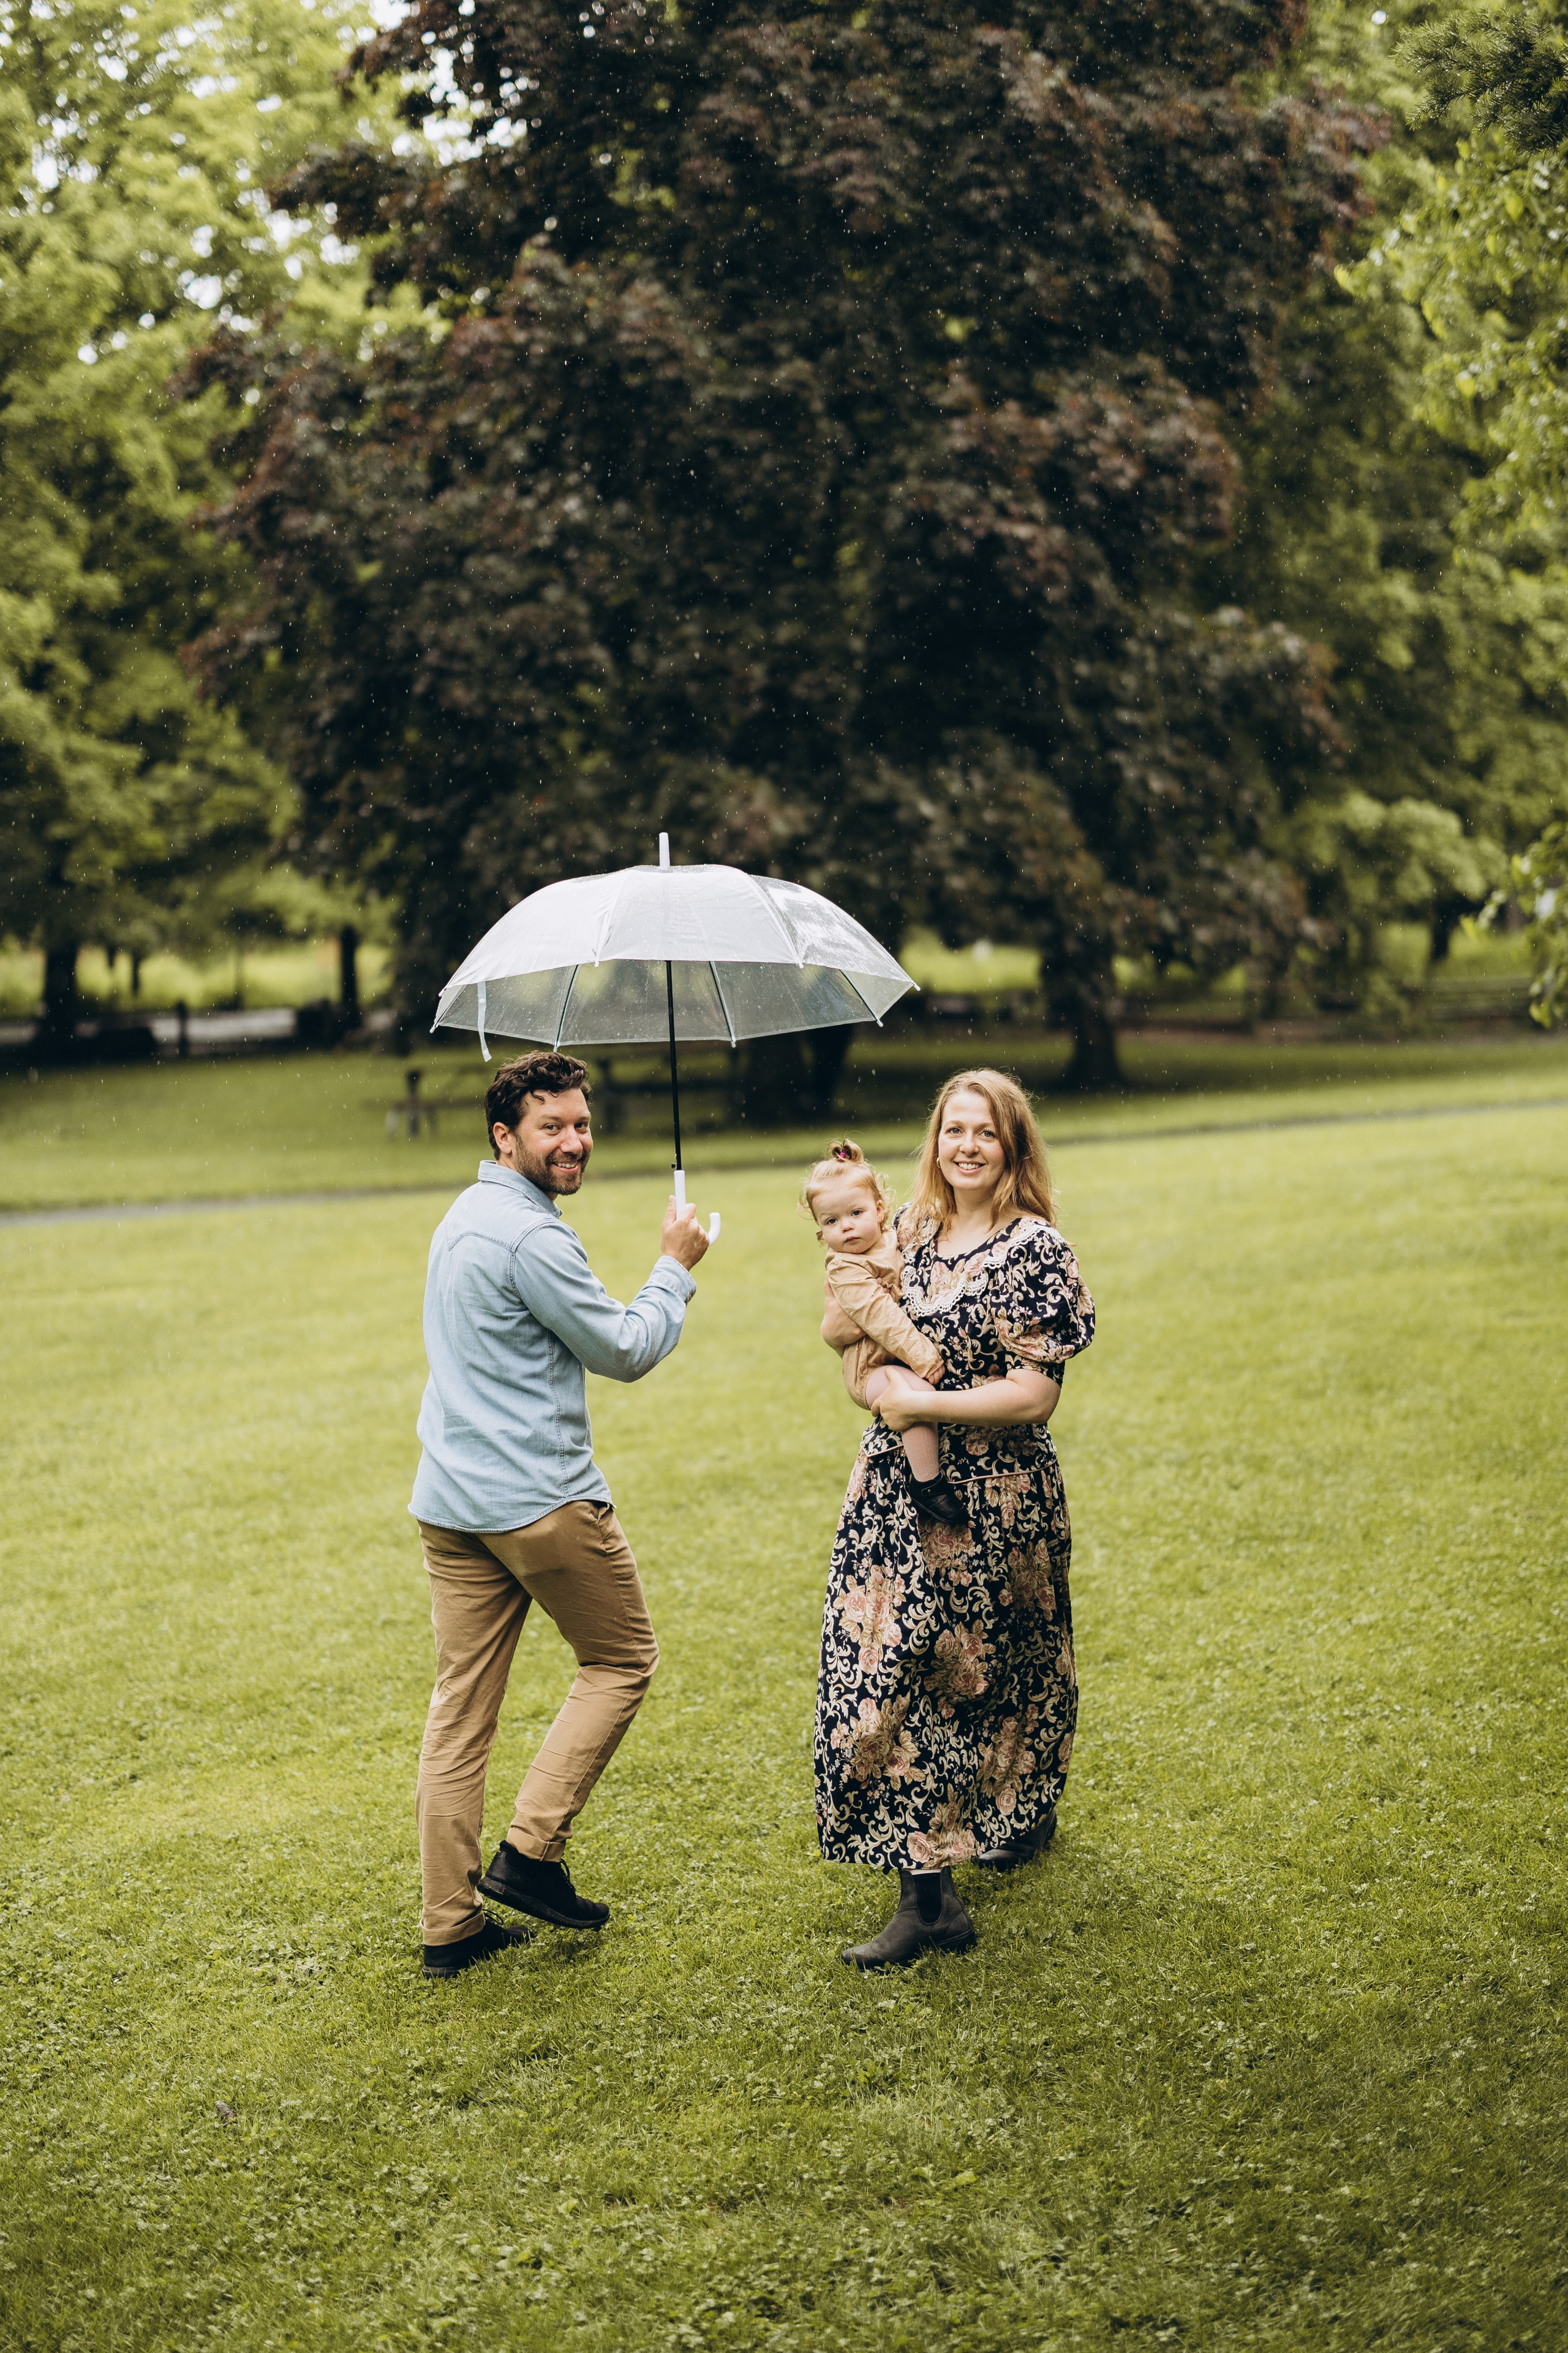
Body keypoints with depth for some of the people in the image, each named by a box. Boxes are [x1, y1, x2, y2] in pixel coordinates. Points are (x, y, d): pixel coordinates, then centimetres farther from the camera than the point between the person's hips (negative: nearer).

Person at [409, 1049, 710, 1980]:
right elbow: (628, 1351, -10)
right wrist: (676, 1268, 3)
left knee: (461, 1709, 8)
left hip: (450, 1501, 9)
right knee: (624, 1660, 11)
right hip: (541, 1498, -9)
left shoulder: (462, 1219, 15)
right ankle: (532, 1851, 4)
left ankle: (451, 1924, 12)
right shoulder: (532, 1238, -17)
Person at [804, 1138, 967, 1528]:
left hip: (901, 1356, 9)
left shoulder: (895, 1243, 8)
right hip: (870, 1368, -9)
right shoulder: (845, 1270, -17)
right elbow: (880, 1316, -26)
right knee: (919, 1393, -31)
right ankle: (926, 1483, -23)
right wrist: (920, 1355, -31)